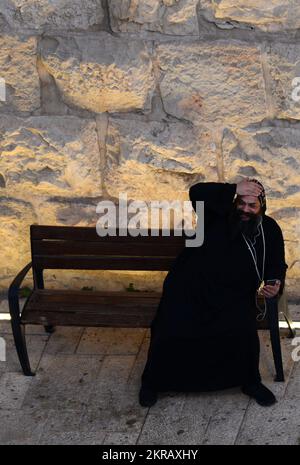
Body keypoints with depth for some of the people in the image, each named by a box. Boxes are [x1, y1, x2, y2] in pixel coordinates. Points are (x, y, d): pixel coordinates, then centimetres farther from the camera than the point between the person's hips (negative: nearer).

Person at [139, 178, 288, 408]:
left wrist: (276, 283, -7)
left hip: (234, 296, 2)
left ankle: (251, 382, 4)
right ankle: (153, 381, 8)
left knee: (244, 332, -25)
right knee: (170, 331, -18)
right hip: (191, 289, -2)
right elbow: (197, 192, -22)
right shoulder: (218, 215, -5)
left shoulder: (270, 230, 5)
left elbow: (277, 264, 16)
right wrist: (234, 189, -28)